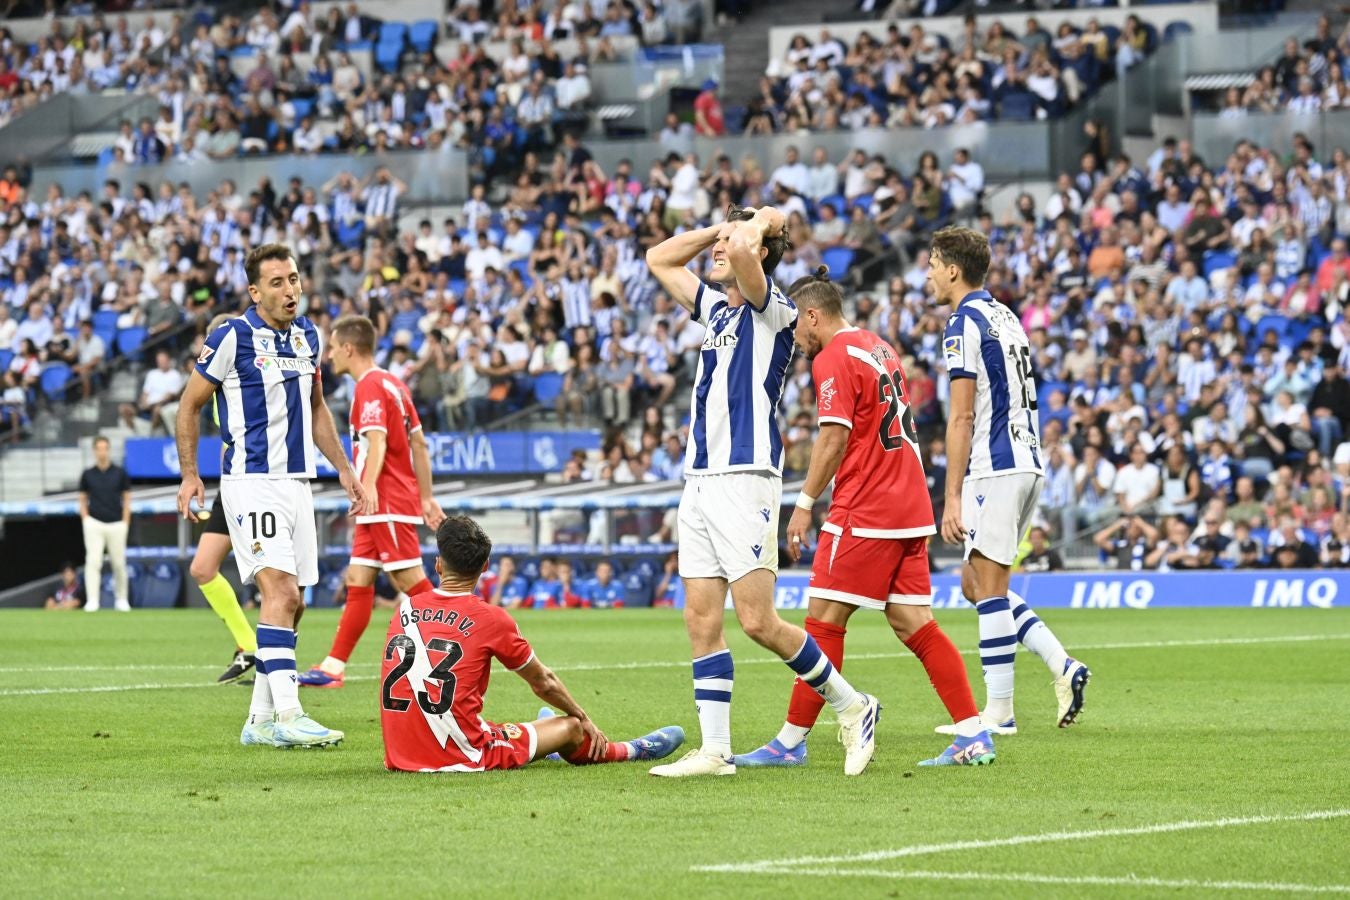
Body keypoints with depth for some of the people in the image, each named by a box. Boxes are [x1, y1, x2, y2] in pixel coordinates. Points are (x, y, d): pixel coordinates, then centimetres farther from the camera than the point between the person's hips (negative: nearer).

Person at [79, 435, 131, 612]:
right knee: (93, 561, -11)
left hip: (116, 525, 0)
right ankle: (92, 601, -13)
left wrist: (125, 524, -1)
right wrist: (85, 521, -2)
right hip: (94, 523, 0)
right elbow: (83, 500, 10)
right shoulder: (87, 474, 5)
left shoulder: (120, 473, 3)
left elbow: (127, 499, 6)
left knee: (119, 563, 5)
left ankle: (121, 599, 21)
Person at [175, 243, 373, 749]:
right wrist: (190, 475, -7)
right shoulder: (232, 338, -10)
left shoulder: (308, 336, 10)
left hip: (297, 481, 7)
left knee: (289, 602, 7)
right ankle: (287, 716, -25)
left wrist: (344, 470, 18)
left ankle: (260, 721, 15)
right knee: (281, 591, -20)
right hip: (251, 482, -7)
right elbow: (190, 405, -1)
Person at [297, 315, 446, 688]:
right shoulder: (393, 384, 17)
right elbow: (418, 443, 20)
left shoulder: (370, 387, -12)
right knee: (357, 581, 8)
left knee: (411, 580, -10)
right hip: (381, 507, 10)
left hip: (388, 502, -10)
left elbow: (377, 440, -26)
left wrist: (368, 488, -39)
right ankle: (332, 668, 8)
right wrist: (427, 497, 22)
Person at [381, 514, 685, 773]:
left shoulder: (406, 609, 4)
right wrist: (584, 719, 27)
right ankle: (635, 751, 42)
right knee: (572, 728, 16)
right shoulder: (491, 619, -8)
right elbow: (544, 683, 8)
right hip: (464, 756, -5)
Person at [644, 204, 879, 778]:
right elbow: (659, 260, 30)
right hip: (699, 479, 8)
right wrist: (721, 228, 20)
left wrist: (761, 224, -4)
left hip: (744, 479, -8)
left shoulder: (772, 310, -6)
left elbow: (743, 252, -25)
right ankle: (714, 750, 3)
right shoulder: (715, 308, 18)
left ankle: (851, 706, 6)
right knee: (701, 619, 2)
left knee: (758, 621, -10)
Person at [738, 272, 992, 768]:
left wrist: (805, 503, -12)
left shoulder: (833, 359, -9)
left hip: (863, 513, -9)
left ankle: (791, 741, 0)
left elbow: (834, 438, -16)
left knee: (824, 621, -3)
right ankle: (975, 736, -1)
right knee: (914, 624, 6)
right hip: (911, 509, 9)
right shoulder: (881, 349, 18)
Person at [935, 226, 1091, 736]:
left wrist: (953, 497, -14)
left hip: (995, 469, -9)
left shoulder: (964, 324, -10)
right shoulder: (1006, 317, 18)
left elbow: (962, 417, -15)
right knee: (975, 585, 13)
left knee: (988, 588, -5)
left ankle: (998, 710, -4)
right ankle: (1062, 666, 3)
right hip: (1028, 464, 9)